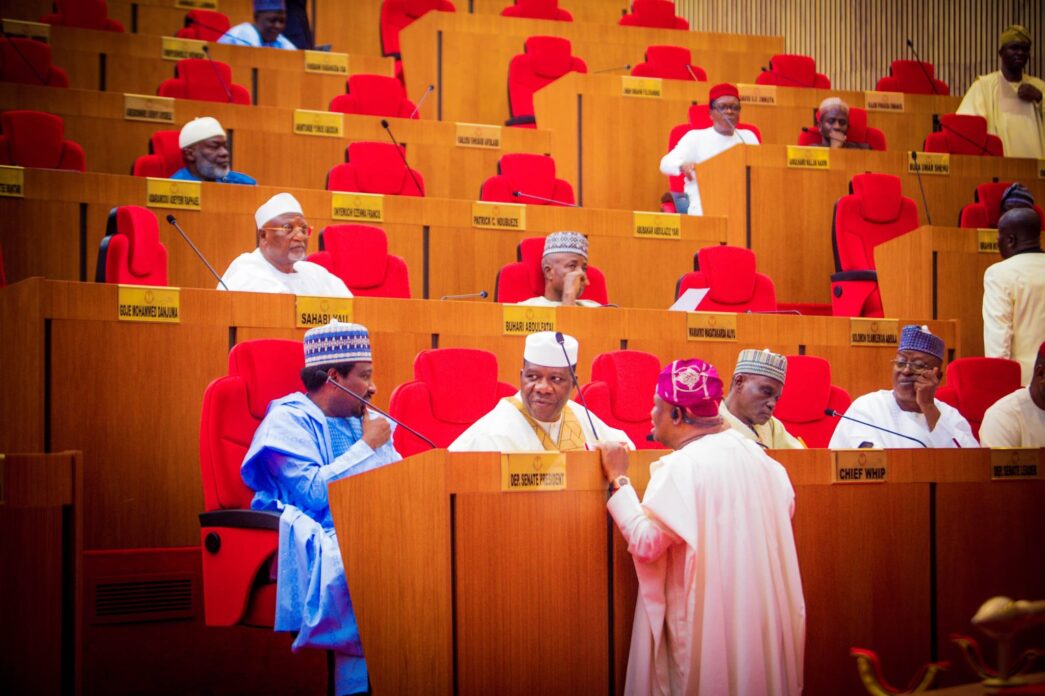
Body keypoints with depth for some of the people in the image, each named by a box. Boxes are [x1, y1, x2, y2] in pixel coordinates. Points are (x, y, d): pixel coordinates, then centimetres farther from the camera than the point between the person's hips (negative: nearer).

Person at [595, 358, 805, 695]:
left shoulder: (682, 466, -20)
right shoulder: (751, 450, 2)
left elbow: (645, 543, -23)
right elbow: (786, 506, 15)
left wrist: (618, 479, -14)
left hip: (706, 614, -7)